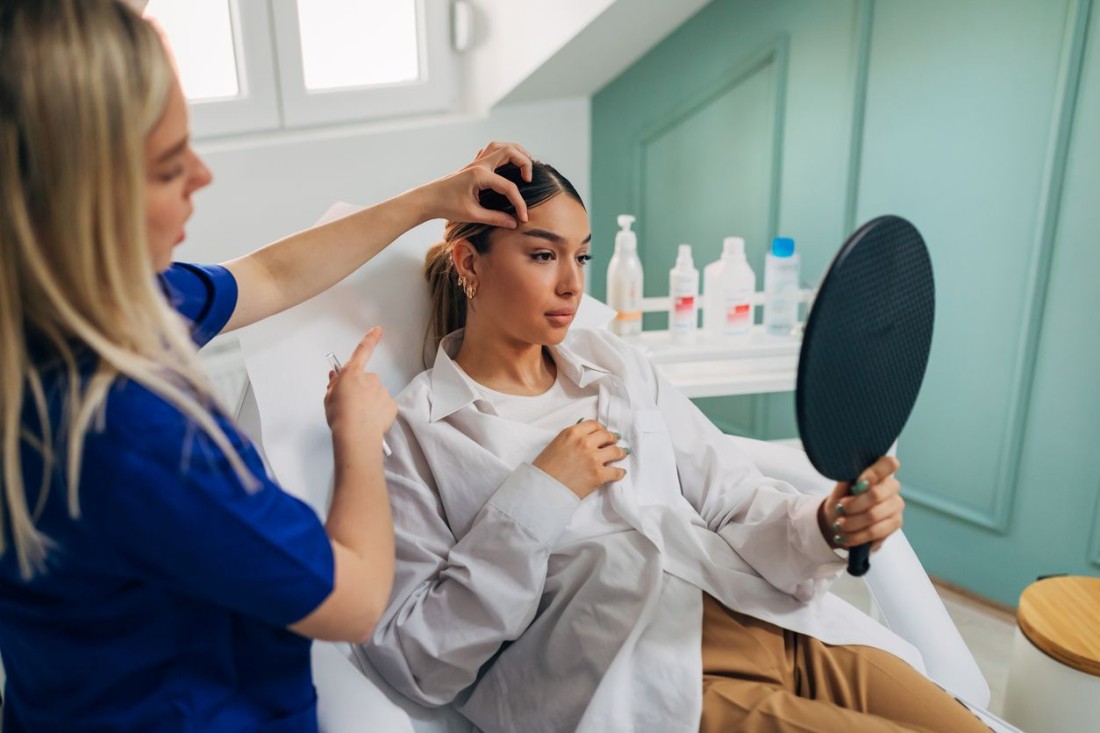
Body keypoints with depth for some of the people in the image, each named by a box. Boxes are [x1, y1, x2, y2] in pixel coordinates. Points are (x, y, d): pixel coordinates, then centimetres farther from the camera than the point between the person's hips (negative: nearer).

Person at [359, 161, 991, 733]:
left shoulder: (616, 366, 15)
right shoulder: (414, 433, 1)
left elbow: (737, 502, 8)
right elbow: (414, 662, -5)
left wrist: (827, 524, -14)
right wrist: (536, 499, -12)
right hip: (638, 681, -5)